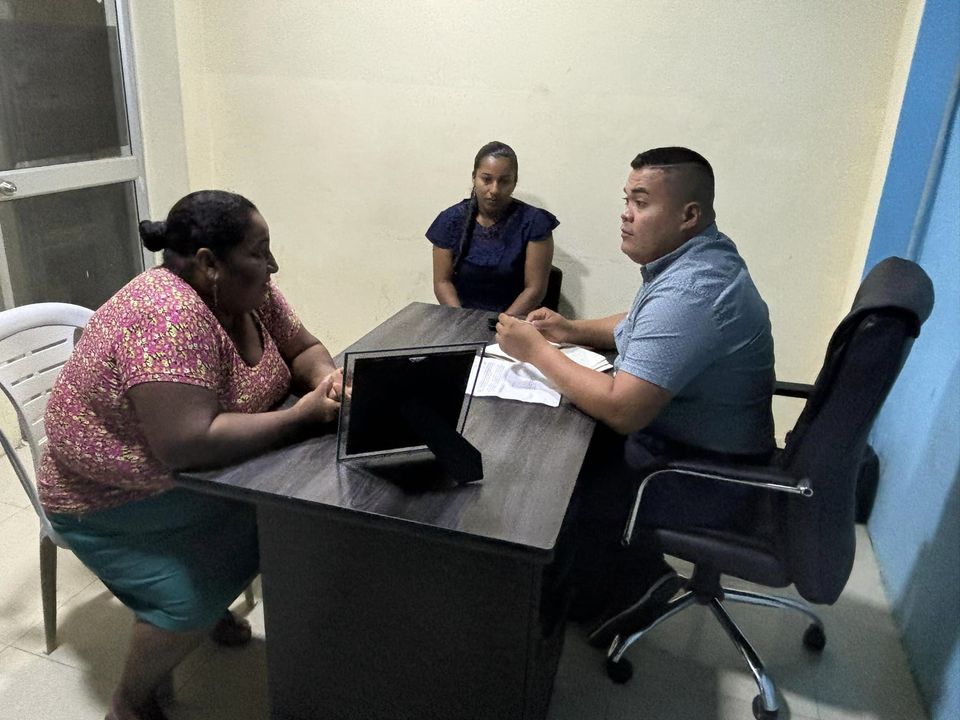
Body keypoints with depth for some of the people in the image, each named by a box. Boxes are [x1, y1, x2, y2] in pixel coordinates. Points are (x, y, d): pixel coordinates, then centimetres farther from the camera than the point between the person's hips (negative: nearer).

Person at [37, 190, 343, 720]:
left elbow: (303, 348, 3)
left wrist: (326, 376, -20)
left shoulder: (249, 294, -8)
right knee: (191, 598, -21)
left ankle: (213, 609, 25)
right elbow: (187, 443, -41)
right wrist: (302, 416, -33)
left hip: (196, 472, 8)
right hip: (116, 496, -7)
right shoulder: (169, 314, -34)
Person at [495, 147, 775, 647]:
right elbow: (645, 327, 19)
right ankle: (633, 579, 21)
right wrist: (573, 331, 2)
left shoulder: (689, 292, -30)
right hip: (685, 437, 10)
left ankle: (631, 582, 14)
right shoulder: (696, 255, 2)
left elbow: (622, 410, -33)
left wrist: (537, 351, -21)